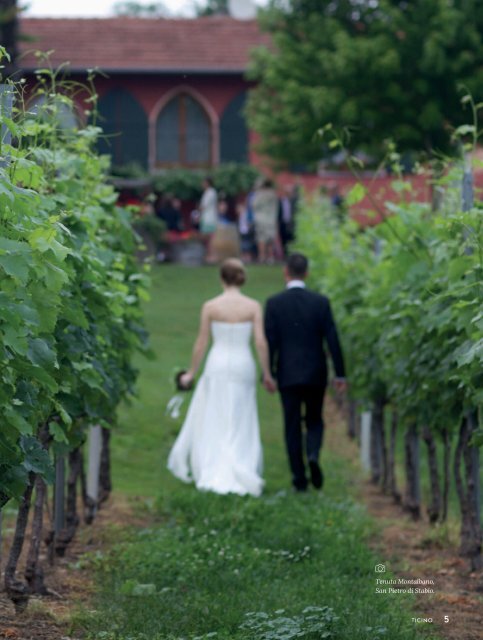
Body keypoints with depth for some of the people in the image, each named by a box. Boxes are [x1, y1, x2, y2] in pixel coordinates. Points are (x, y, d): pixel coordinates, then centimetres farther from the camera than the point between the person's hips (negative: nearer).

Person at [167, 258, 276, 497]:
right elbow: (261, 342, -8)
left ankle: (213, 474, 5)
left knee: (212, 423, 9)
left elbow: (201, 343, -1)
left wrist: (191, 373, 10)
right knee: (240, 425, 9)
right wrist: (267, 374, 2)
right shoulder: (253, 307, -4)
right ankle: (241, 473, 2)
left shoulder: (210, 307, -5)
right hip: (243, 366, 1)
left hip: (217, 365, -1)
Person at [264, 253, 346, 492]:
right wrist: (340, 374, 2)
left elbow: (270, 342, -6)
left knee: (293, 427, 7)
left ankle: (299, 477, 5)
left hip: (288, 374, -1)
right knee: (315, 421, 16)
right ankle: (313, 456, -12)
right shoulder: (321, 302, -3)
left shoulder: (274, 303, -6)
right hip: (316, 374, 1)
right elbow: (332, 340, -4)